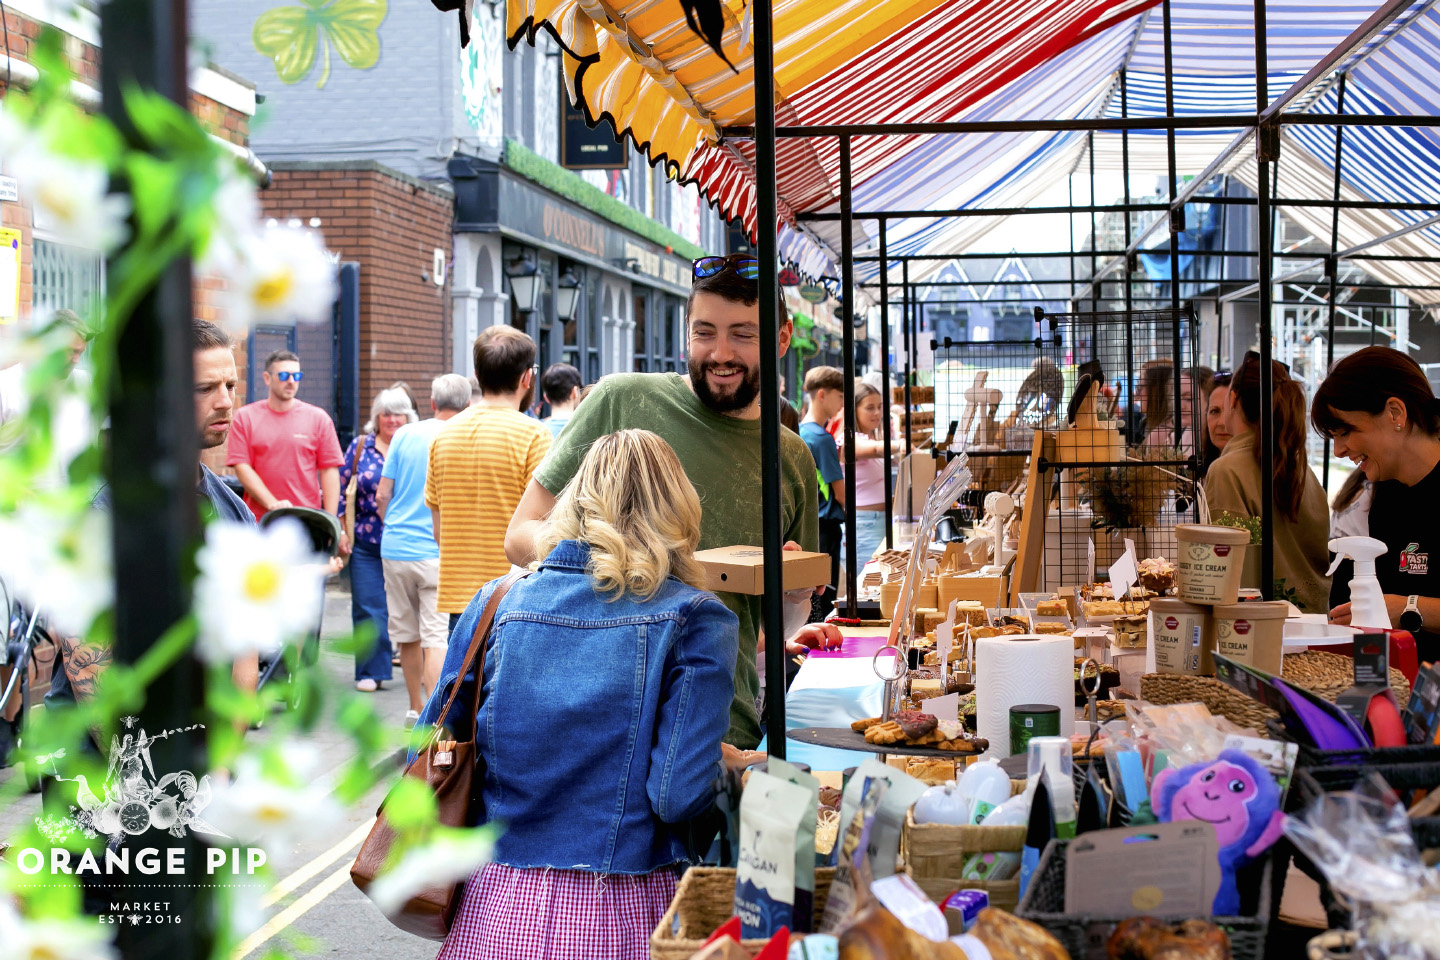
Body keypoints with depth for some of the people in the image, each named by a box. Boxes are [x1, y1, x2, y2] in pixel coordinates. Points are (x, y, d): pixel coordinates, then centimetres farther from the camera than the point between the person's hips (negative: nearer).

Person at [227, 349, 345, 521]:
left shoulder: (319, 418, 7)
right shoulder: (245, 417, 6)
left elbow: (329, 470, 3)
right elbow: (242, 467, -1)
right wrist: (272, 504, -13)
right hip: (259, 524, 0)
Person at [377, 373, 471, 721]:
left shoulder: (405, 435, 4)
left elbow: (382, 496, 5)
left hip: (395, 548, 4)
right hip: (440, 553, -4)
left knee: (407, 634, 15)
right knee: (437, 638, -6)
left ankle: (416, 708, 29)